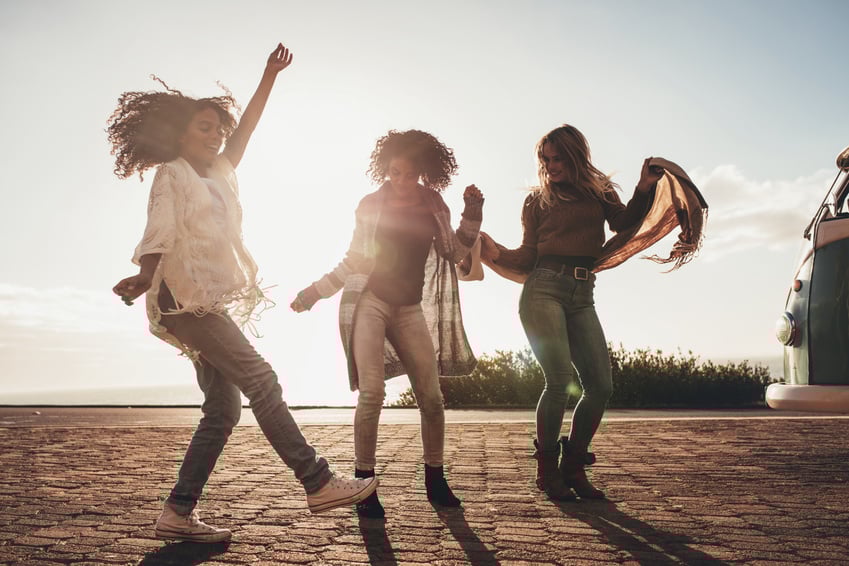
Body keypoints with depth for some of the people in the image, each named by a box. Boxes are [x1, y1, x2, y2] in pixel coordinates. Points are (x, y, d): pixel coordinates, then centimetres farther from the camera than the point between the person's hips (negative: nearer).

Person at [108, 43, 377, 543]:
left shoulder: (220, 173, 21)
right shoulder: (172, 176, 1)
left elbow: (246, 128, 20)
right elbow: (159, 234, -13)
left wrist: (270, 76, 17)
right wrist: (146, 276, -31)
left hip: (214, 304, 9)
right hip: (187, 297, -9)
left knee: (224, 410, 3)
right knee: (260, 380, -15)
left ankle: (178, 514, 8)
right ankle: (319, 483, -15)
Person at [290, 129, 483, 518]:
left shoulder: (434, 207, 9)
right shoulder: (372, 204, 3)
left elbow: (455, 253, 10)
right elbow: (353, 260, 9)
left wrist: (472, 215, 0)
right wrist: (315, 292, 3)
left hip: (410, 309, 3)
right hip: (368, 301, -3)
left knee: (432, 397, -1)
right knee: (371, 392, -16)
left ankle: (435, 480, 16)